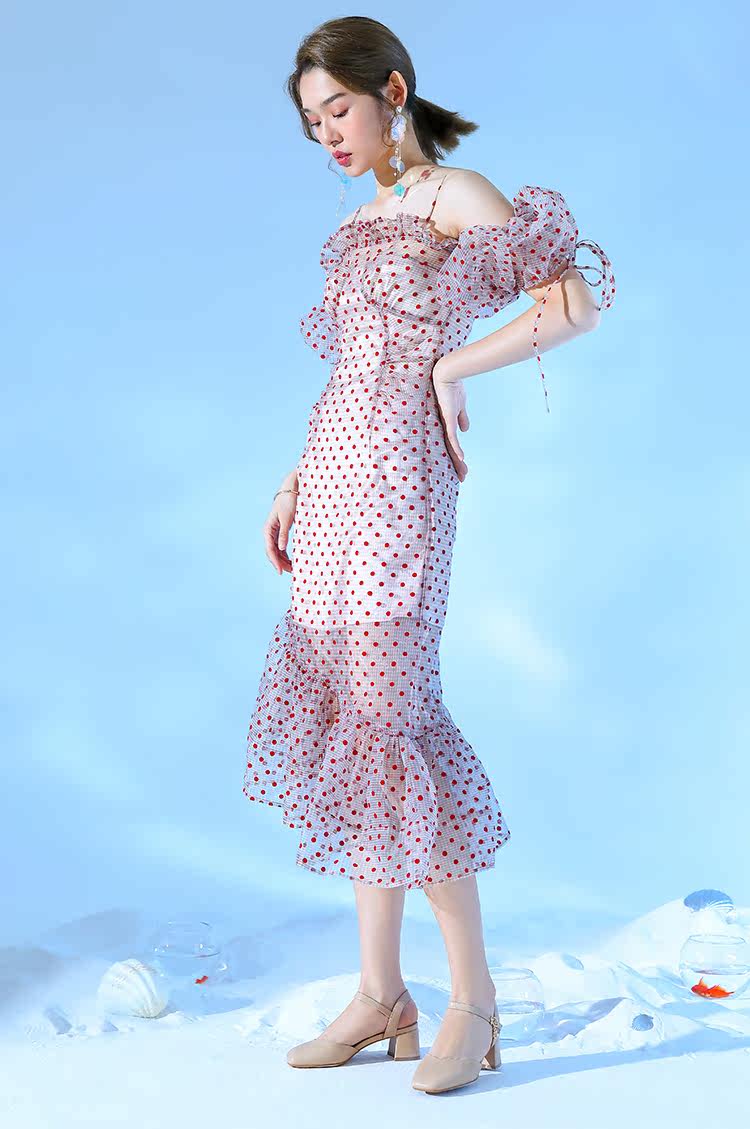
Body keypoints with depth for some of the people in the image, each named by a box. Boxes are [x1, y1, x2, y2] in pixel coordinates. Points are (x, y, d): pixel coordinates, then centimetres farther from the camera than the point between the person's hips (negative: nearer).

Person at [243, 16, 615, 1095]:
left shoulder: (456, 196, -2)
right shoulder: (358, 227, 21)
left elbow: (578, 304, -11)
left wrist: (454, 368, -10)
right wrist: (293, 485, 15)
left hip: (395, 482, -8)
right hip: (334, 489, 8)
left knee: (384, 721, -10)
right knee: (339, 723, 5)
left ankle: (474, 995, 4)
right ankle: (381, 994, 14)